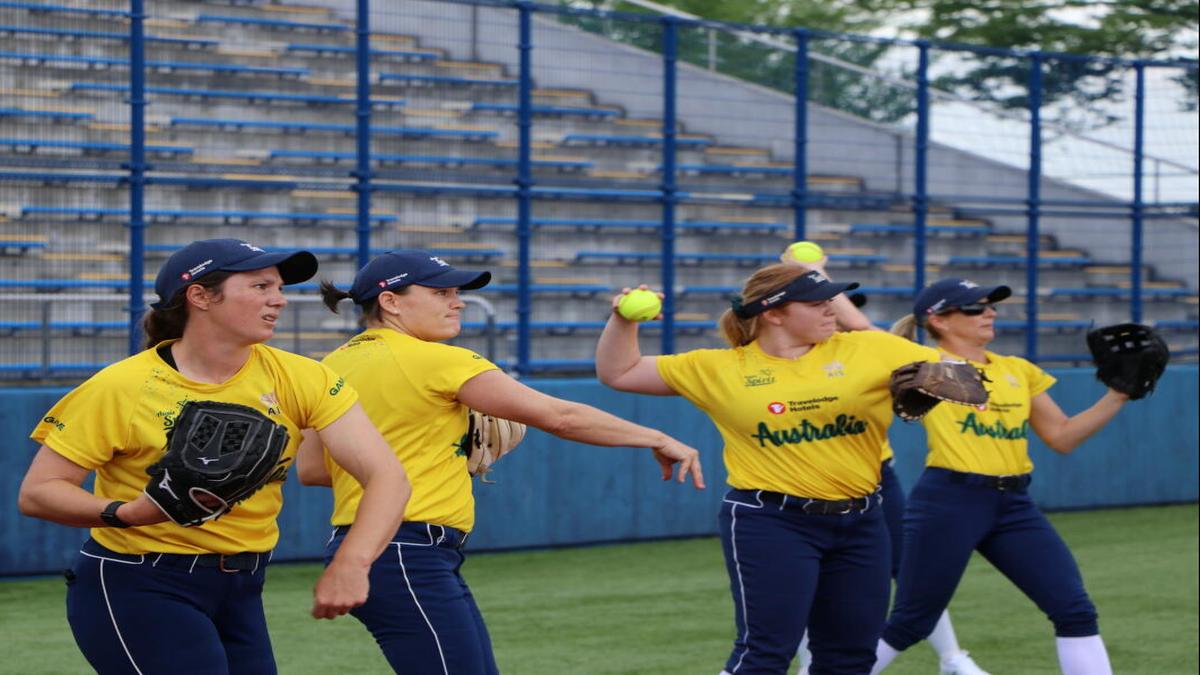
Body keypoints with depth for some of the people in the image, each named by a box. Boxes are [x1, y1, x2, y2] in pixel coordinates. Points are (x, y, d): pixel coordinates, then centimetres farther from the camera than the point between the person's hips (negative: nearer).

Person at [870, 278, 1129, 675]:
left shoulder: (1018, 370, 15)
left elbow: (1063, 437, 16)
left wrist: (1118, 394, 9)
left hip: (1014, 504, 6)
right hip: (948, 501, -6)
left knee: (1076, 611, -2)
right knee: (909, 624, 1)